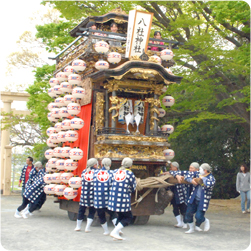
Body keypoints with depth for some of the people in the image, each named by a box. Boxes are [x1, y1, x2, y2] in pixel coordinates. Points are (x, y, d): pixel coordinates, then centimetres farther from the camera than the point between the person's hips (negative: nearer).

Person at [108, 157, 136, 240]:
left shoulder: (115, 171, 9)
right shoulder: (130, 173, -4)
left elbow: (111, 184, 15)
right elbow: (133, 188, 2)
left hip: (113, 198, 6)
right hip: (123, 200, -6)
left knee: (120, 216, 22)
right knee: (128, 217, 5)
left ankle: (116, 233, 21)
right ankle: (115, 232, -9)